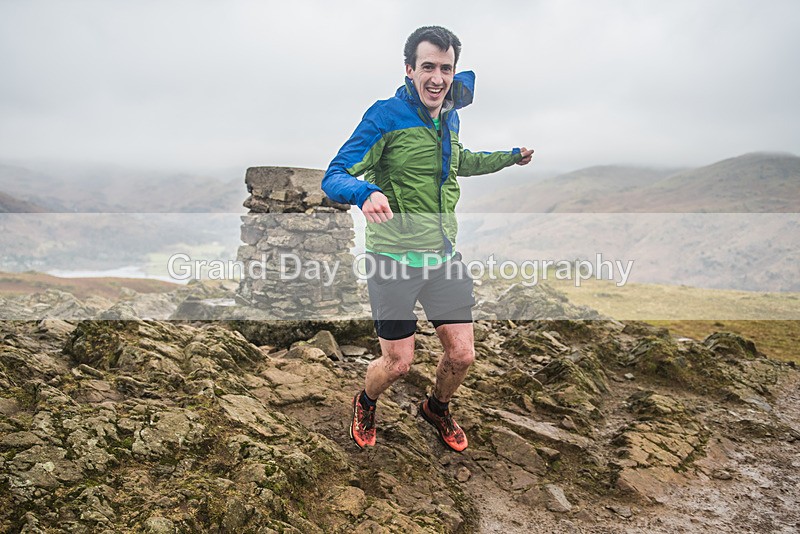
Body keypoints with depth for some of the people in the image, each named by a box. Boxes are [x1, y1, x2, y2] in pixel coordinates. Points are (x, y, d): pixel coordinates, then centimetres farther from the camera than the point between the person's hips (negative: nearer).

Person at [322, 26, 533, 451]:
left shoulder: (449, 117, 8)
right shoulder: (386, 116, -13)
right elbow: (334, 178, -17)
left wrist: (511, 156, 32)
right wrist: (366, 193, -39)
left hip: (443, 255, 6)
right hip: (394, 258, -5)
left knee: (462, 355, 6)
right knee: (398, 362, 2)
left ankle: (437, 408, 40)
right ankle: (365, 405, 38)